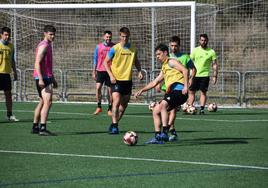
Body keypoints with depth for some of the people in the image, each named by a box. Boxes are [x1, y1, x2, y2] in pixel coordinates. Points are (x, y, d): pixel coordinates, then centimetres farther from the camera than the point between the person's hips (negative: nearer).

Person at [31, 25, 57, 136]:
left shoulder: (48, 45, 19)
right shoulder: (43, 46, -12)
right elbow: (37, 63, -20)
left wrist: (53, 79, 28)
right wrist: (40, 79, -28)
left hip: (46, 77, 11)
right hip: (42, 78, -11)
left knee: (42, 102, 15)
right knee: (48, 102, -16)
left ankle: (35, 127, 21)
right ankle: (42, 129, -22)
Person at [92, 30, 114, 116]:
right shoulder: (98, 47, 5)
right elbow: (95, 60, 11)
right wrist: (94, 72, 9)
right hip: (100, 70, 0)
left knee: (110, 90, 2)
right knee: (98, 87, -15)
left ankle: (109, 109, 12)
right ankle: (99, 107, -2)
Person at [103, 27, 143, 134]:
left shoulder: (133, 49, 5)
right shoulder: (114, 49, -7)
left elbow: (136, 61, 20)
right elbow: (105, 62, -3)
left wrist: (139, 71, 3)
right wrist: (111, 75, -13)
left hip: (128, 80, 5)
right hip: (116, 79, -5)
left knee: (124, 104, 9)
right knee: (116, 102, -17)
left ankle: (114, 124, 24)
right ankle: (114, 126, -16)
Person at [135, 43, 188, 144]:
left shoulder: (171, 62, 2)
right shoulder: (164, 68, 30)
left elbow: (185, 70, -12)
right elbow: (154, 82, 35)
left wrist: (186, 86, -22)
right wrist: (142, 90, 27)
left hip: (178, 89, -10)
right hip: (170, 92, 10)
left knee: (163, 105, -30)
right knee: (155, 111, 5)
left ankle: (165, 133, -36)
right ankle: (158, 137, 4)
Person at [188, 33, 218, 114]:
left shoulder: (211, 52, 1)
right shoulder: (195, 50, 4)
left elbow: (215, 64, 4)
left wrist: (215, 76, -4)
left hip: (205, 75, -1)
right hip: (194, 75, 1)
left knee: (203, 92, -4)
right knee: (191, 92, 1)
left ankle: (202, 109, -3)